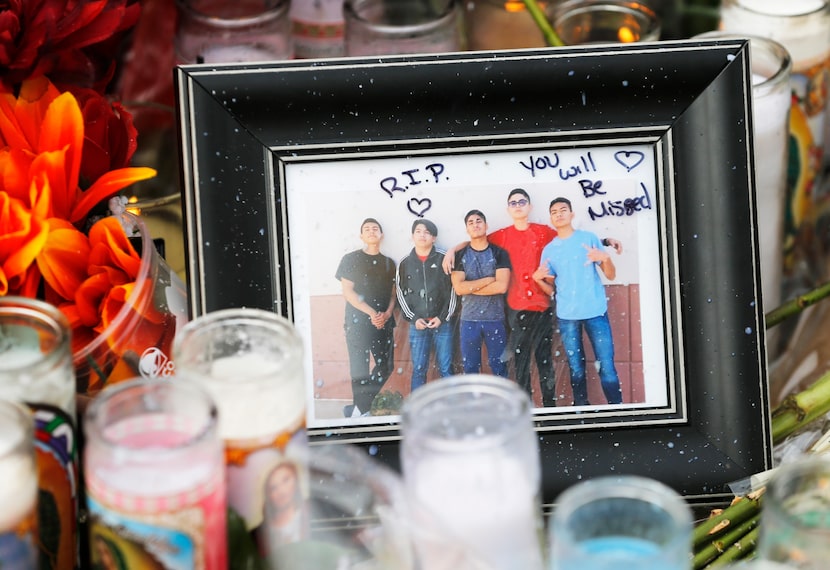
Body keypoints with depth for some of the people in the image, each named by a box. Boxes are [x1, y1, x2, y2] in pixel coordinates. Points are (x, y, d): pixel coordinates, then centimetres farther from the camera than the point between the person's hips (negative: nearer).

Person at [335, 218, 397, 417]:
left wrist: (387, 313, -8)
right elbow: (347, 292, -5)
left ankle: (358, 408, 15)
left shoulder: (388, 263, 14)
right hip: (358, 321, -4)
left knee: (385, 366, 3)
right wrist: (372, 313, -13)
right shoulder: (351, 259, 2)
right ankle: (362, 411, 7)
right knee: (359, 369, -4)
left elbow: (393, 293, 12)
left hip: (383, 323, 4)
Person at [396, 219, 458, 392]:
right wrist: (413, 319, -3)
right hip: (417, 325, 1)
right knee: (418, 369, 2)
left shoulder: (444, 259, 2)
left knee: (445, 369, 0)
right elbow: (401, 294, 9)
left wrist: (442, 317, -7)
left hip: (442, 323, -1)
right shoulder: (404, 263, 8)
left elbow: (453, 290, 1)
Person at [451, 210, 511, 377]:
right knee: (470, 368, 7)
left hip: (495, 319, -1)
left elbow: (502, 286, -12)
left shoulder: (499, 253, 0)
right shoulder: (460, 255, 4)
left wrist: (471, 287, -8)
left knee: (499, 367, 3)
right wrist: (488, 279, -10)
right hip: (469, 319, 2)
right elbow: (458, 288, -8)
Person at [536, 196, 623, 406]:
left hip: (595, 311, -2)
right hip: (567, 316, 2)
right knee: (576, 369, 6)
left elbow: (611, 275, 3)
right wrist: (539, 278, -8)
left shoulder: (589, 238, 3)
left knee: (607, 367, -8)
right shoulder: (549, 250, 10)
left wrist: (606, 258, -18)